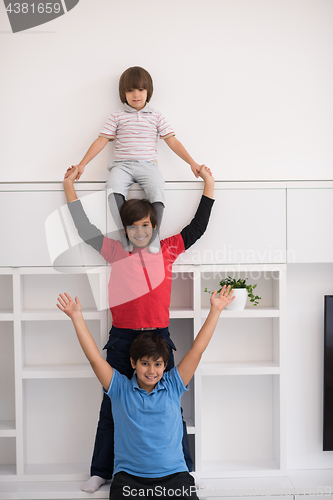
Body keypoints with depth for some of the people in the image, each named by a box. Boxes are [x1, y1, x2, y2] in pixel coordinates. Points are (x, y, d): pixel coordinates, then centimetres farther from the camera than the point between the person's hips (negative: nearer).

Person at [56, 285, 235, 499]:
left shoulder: (172, 386, 8)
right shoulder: (121, 389, 6)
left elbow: (197, 350, 6)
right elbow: (95, 357, 0)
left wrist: (215, 310, 3)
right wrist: (77, 316, -5)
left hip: (173, 475, 1)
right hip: (129, 477, -1)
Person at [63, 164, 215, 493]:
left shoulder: (166, 250, 5)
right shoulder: (116, 251, 5)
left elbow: (197, 228, 9)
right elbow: (84, 229, 7)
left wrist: (209, 185, 9)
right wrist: (69, 187, 10)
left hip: (158, 336, 0)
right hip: (121, 339, 0)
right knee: (112, 407, 10)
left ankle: (183, 469, 22)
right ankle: (101, 472, 23)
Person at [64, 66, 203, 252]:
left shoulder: (156, 117, 13)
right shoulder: (117, 117, 12)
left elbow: (172, 141, 10)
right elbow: (101, 140, 9)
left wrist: (192, 162, 3)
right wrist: (82, 164, 2)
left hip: (148, 165, 0)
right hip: (122, 165, 0)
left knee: (157, 190, -32)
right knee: (114, 190, -33)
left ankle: (154, 237, -21)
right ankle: (125, 236, -26)